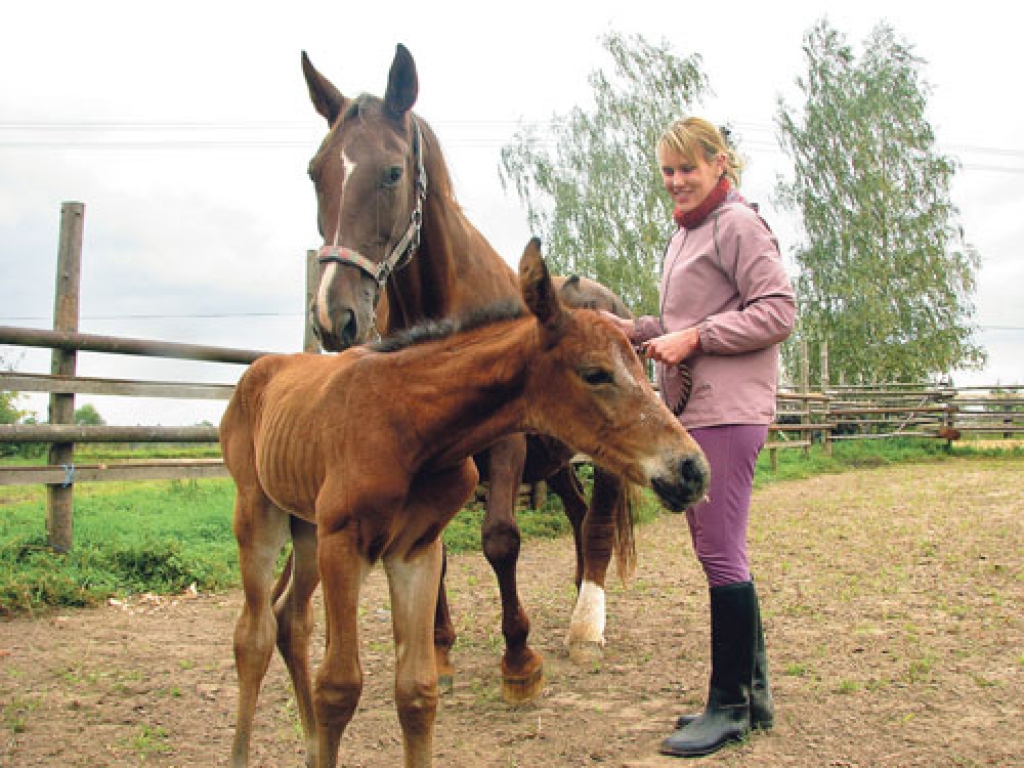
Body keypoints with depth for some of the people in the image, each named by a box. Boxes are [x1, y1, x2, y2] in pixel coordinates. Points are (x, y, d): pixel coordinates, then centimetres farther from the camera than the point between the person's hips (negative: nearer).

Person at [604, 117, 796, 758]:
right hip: (690, 410, 10)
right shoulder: (685, 235, 20)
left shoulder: (738, 224, -7)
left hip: (728, 412, -10)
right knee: (718, 554, 13)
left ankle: (730, 707, 6)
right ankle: (752, 693, 25)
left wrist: (694, 337, -20)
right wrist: (638, 330, 10)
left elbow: (778, 311, -16)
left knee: (720, 553, -7)